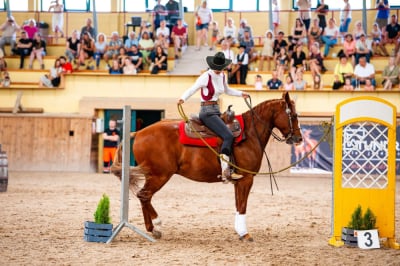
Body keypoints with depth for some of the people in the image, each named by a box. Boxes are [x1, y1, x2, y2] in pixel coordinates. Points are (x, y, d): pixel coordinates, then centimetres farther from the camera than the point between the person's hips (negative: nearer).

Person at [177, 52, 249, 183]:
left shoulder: (222, 76, 10)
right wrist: (182, 98, -34)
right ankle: (225, 171, -27)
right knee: (228, 136, -23)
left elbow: (227, 90, 29)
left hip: (216, 111, 9)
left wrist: (241, 94, 20)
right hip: (207, 112, -9)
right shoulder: (206, 76, -12)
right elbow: (192, 89, -17)